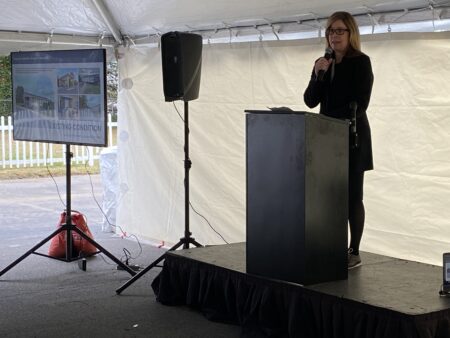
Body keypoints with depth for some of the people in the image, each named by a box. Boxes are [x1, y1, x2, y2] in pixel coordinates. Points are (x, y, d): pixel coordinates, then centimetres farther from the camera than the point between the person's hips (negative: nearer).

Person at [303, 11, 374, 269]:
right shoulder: (322, 63, 12)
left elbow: (360, 103, -12)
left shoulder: (361, 62, -4)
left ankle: (354, 252, 3)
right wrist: (319, 75, -10)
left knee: (352, 195, -2)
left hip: (352, 138, -5)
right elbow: (311, 101, 4)